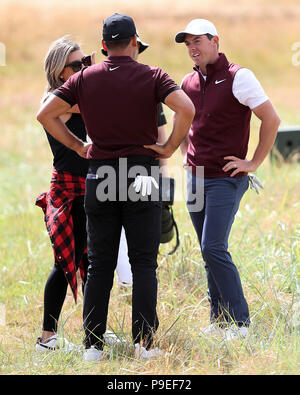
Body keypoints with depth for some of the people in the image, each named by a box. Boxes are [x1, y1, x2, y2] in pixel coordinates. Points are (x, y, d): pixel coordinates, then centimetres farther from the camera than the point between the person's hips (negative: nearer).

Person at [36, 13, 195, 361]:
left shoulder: (84, 78, 6)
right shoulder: (152, 76, -2)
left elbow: (45, 115, 1)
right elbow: (186, 109, -17)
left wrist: (77, 145, 10)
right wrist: (170, 147, -5)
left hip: (99, 175, 2)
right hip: (142, 173, -2)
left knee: (99, 265, 6)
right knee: (143, 264, 2)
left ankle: (93, 345, 4)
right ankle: (144, 343, -5)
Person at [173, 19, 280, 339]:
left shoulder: (237, 77, -10)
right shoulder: (188, 83, 10)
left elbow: (271, 119, -12)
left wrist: (254, 163, -11)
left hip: (226, 179, -7)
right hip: (196, 178, 7)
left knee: (213, 248, -16)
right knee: (209, 252, 8)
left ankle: (240, 321, -9)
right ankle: (219, 320, 14)